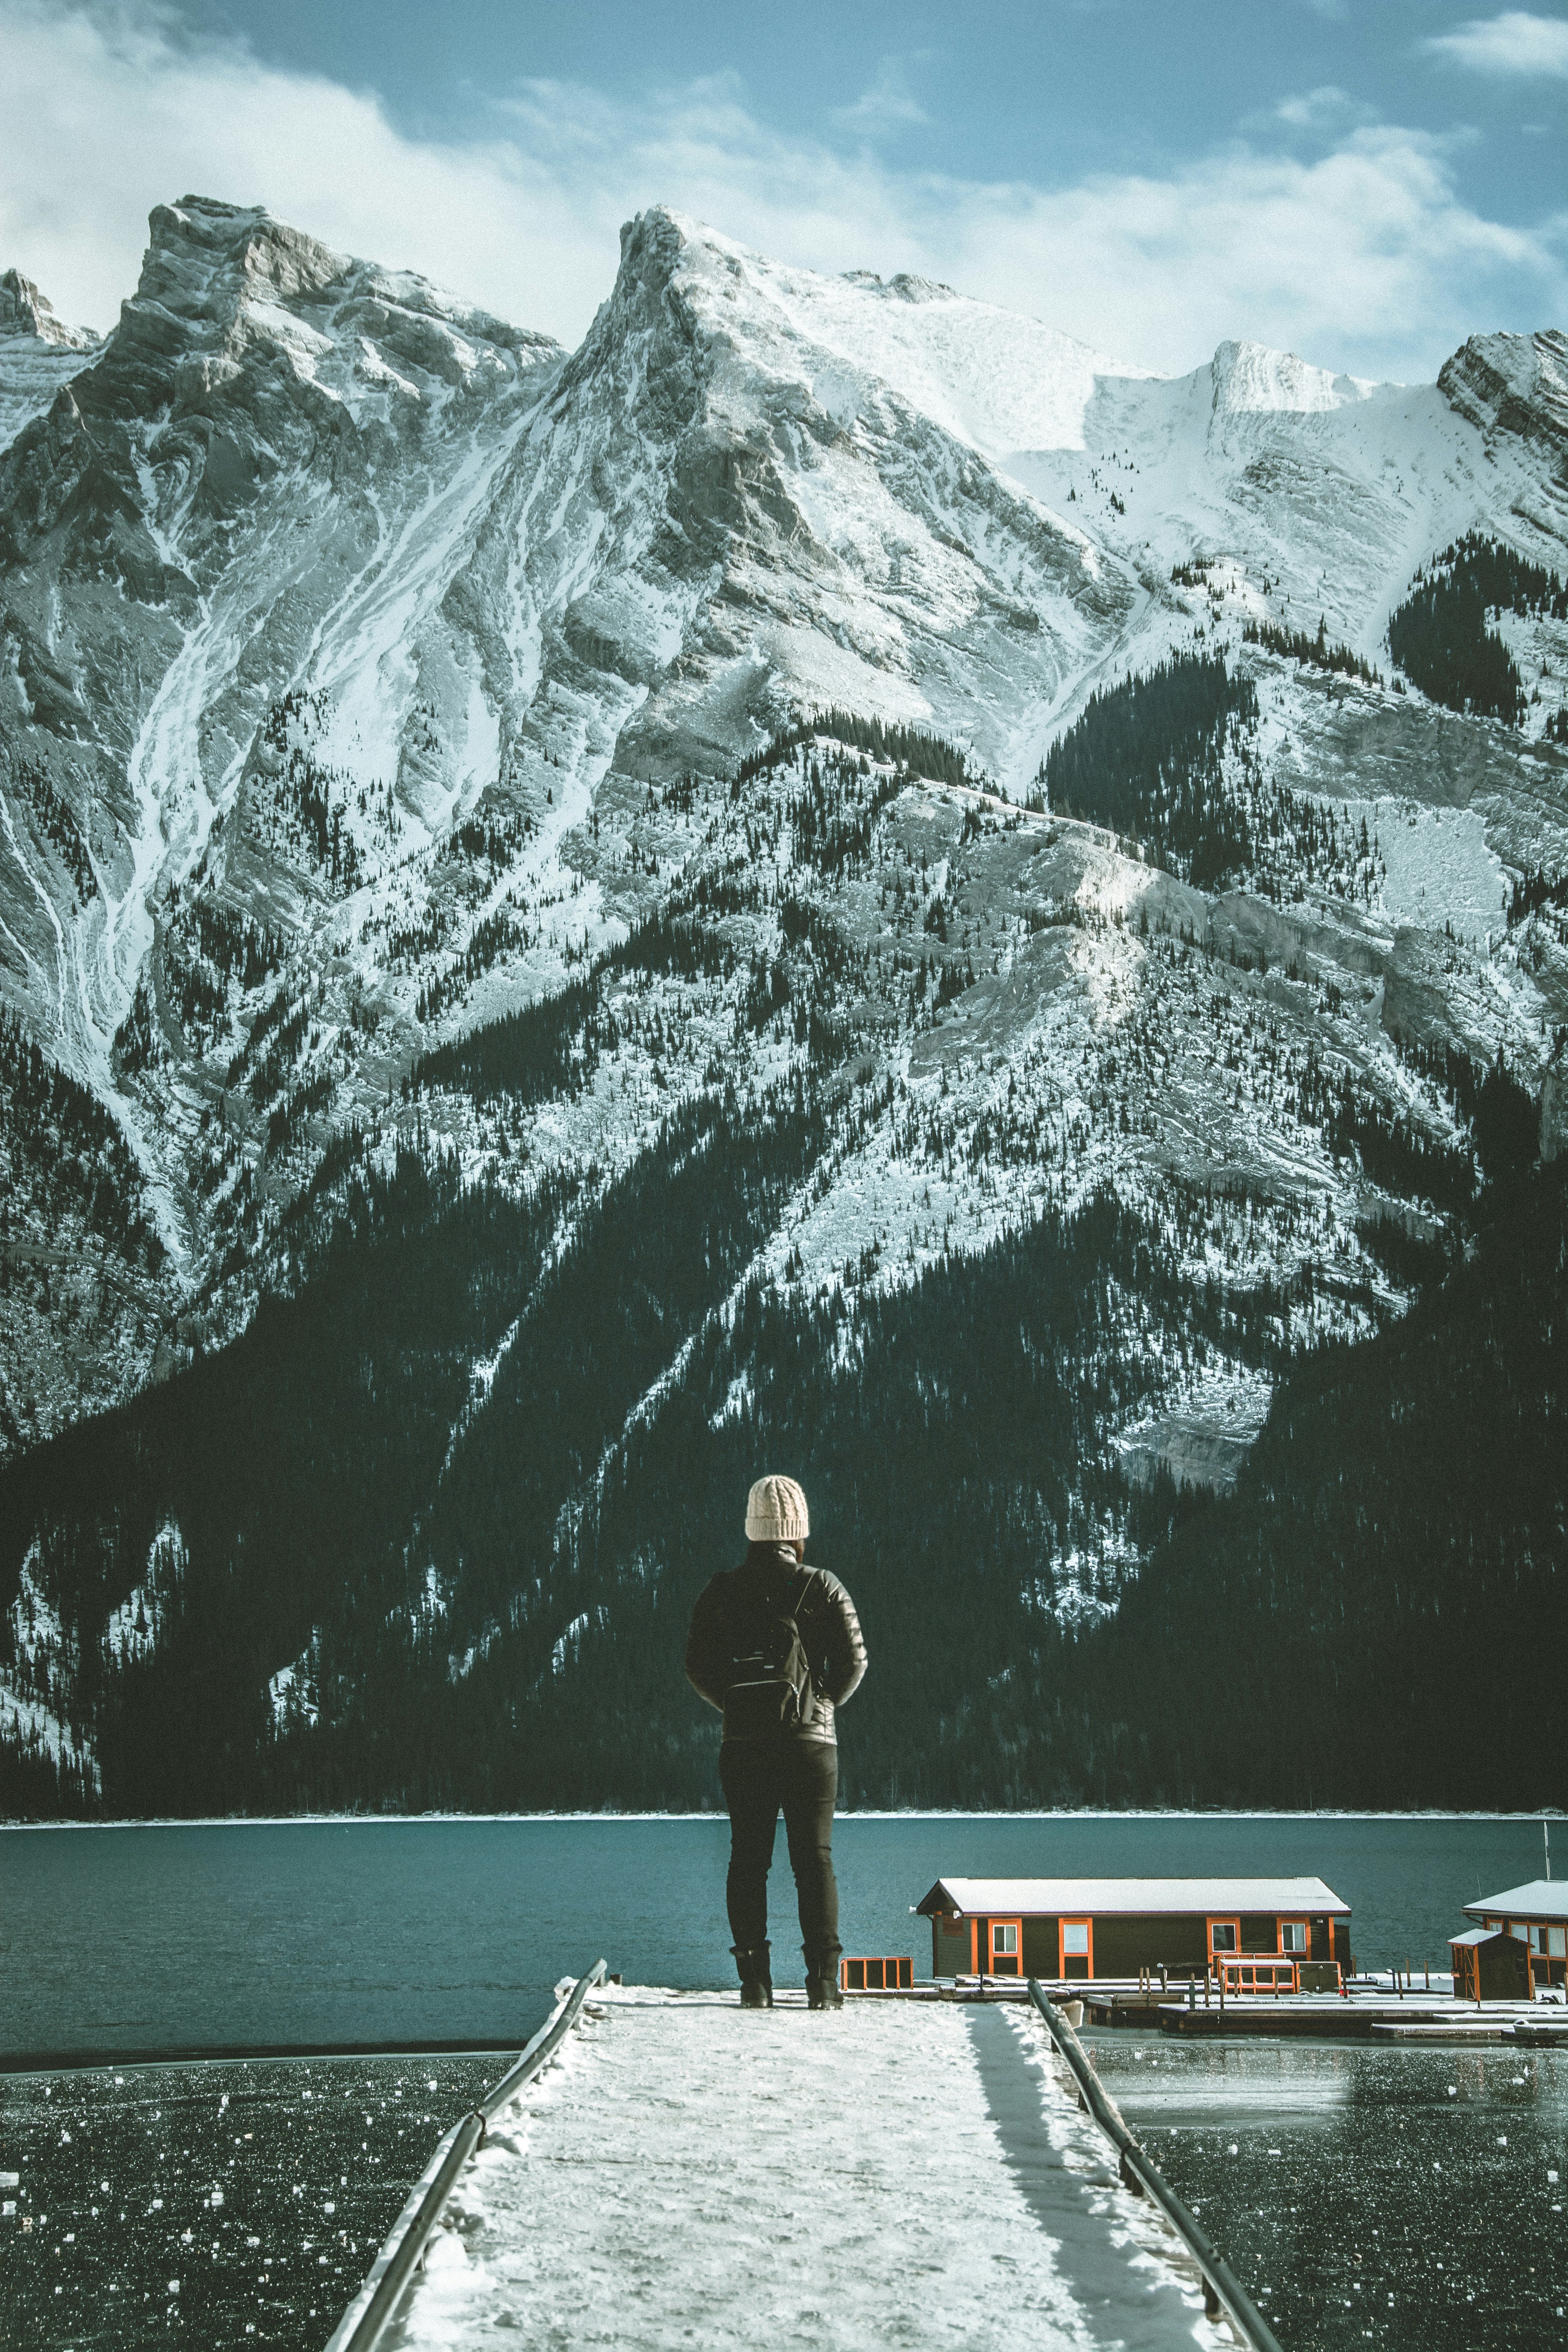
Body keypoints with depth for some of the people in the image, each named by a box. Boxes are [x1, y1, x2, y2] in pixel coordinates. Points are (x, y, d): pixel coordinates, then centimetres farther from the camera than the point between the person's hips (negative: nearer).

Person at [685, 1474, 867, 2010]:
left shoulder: (720, 1592, 2)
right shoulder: (823, 1589, -3)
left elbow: (697, 1667, 3)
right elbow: (853, 1662, -4)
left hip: (744, 1744, 1)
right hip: (810, 1743, -1)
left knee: (748, 1860, 6)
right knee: (814, 1858, 3)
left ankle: (754, 1982, 2)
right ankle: (823, 1981, -2)